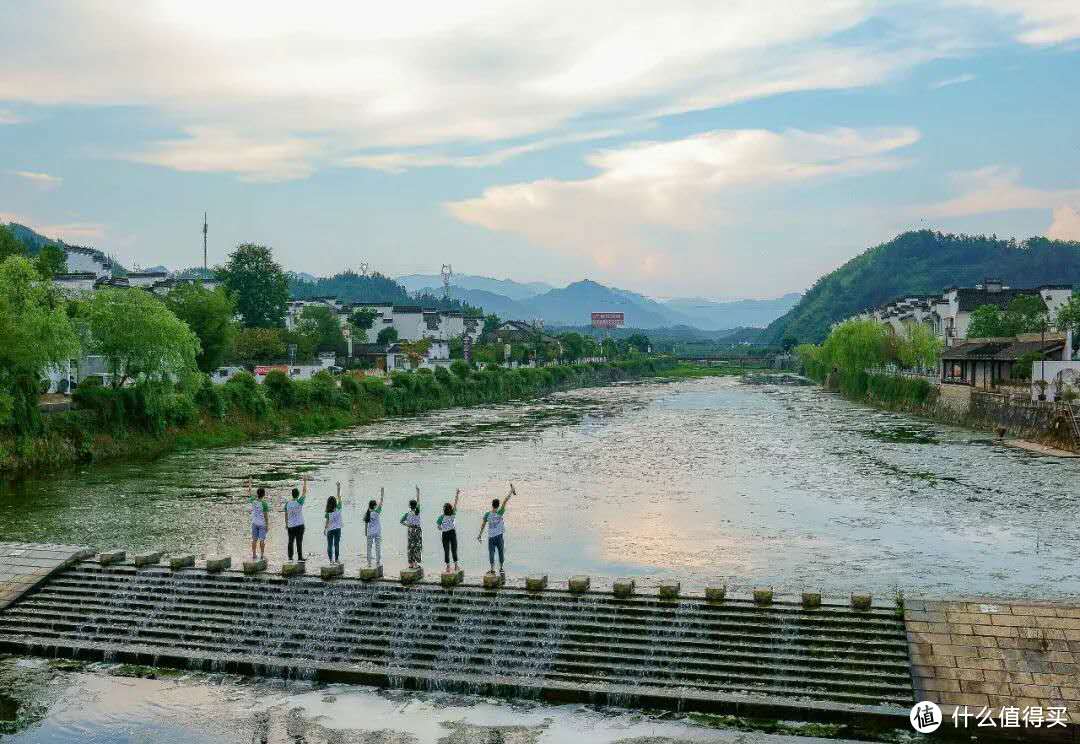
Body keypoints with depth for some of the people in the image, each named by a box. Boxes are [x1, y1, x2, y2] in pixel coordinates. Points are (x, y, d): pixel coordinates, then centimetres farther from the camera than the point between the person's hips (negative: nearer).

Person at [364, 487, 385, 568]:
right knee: (378, 547, 6)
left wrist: (365, 532, 13)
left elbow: (366, 524, 3)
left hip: (369, 533, 3)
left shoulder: (367, 513, -2)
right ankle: (378, 561, 8)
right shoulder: (377, 512, -11)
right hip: (377, 533, -3)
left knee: (369, 547, 7)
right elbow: (381, 502, -9)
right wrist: (382, 494, -4)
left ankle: (369, 562, 7)